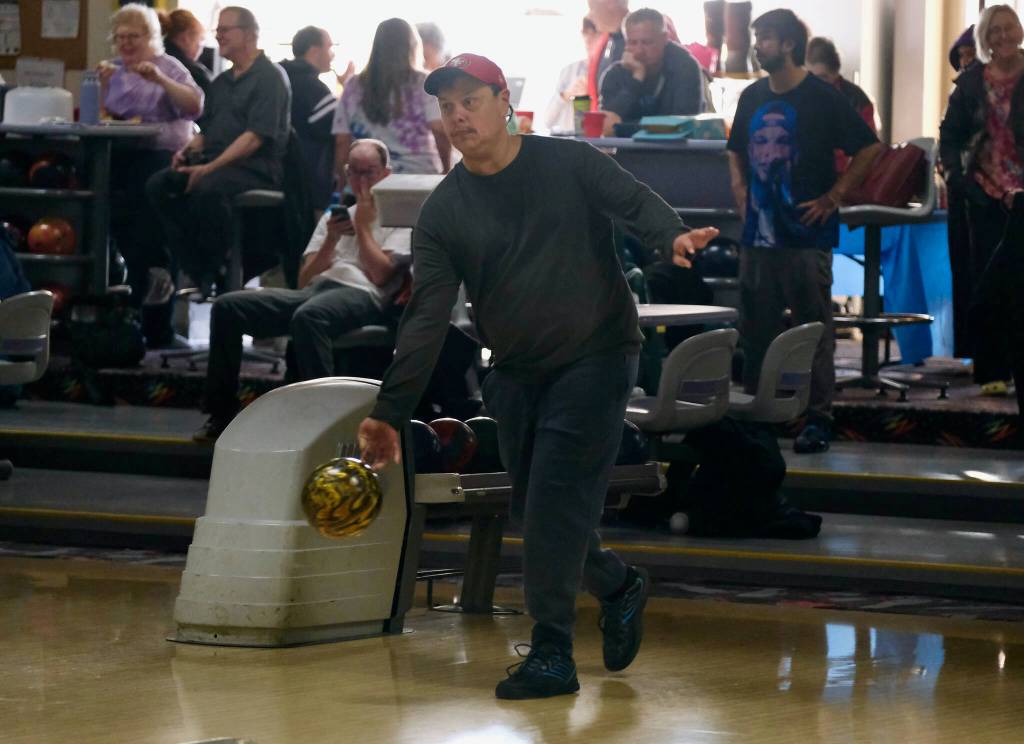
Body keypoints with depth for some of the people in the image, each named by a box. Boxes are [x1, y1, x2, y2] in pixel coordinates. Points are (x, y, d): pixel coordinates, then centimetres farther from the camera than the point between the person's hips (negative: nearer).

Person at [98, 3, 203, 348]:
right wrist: (103, 85, 0)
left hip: (160, 154, -4)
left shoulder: (168, 66, 10)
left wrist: (160, 80, -15)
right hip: (120, 157, 4)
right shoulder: (114, 70, 23)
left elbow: (195, 106, -5)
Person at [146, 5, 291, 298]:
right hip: (215, 162, 8)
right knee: (158, 185, -15)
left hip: (256, 167, -8)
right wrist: (188, 150, 1)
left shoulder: (270, 77, -4)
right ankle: (195, 273, -16)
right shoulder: (221, 82, 23)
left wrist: (211, 167, -22)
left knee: (208, 189, -37)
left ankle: (214, 275, -21)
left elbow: (255, 137, -15)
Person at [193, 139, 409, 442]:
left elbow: (380, 274, -4)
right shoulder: (334, 217, 30)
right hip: (314, 292, 6)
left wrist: (363, 226, 6)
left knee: (307, 316, -42)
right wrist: (331, 240, 6)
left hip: (362, 295, -6)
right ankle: (221, 413, -12)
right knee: (227, 307, -14)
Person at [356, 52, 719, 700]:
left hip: (596, 356, -5)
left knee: (555, 505, -12)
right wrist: (389, 411, -11)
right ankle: (619, 587, 33)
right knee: (535, 510, 7)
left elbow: (636, 202, -16)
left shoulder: (570, 164, -3)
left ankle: (552, 656, -7)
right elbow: (427, 318, -2)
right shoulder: (444, 211, 3)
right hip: (515, 374, 5)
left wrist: (672, 235, -41)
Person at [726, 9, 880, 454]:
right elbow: (736, 152, 27)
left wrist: (833, 198, -10)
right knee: (756, 327, 9)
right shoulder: (752, 98, 12)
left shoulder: (821, 98, -6)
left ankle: (818, 418, -2)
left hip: (806, 234, -6)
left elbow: (869, 149, -7)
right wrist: (742, 193, 11)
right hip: (759, 233, 6)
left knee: (814, 326, -5)